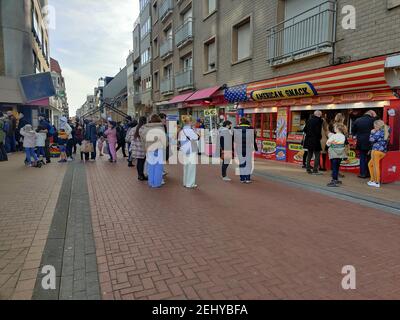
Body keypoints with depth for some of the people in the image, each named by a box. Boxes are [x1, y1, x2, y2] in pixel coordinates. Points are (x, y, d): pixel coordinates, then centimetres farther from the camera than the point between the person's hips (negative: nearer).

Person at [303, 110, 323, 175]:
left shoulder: (309, 120, 7)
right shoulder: (319, 121, -12)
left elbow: (305, 129, 10)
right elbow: (318, 131, -18)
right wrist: (320, 137, -2)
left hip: (308, 140, 7)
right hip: (315, 140, -7)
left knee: (309, 154, 16)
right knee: (317, 155, 0)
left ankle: (308, 169, 19)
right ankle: (315, 170, -3)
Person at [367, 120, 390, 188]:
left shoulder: (379, 132, -10)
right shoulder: (386, 132, 15)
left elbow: (371, 140, -13)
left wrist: (372, 133, 1)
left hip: (377, 150, -9)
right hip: (384, 151, 9)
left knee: (376, 166, -3)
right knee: (370, 164, 17)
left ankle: (377, 183, -1)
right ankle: (372, 180, 17)